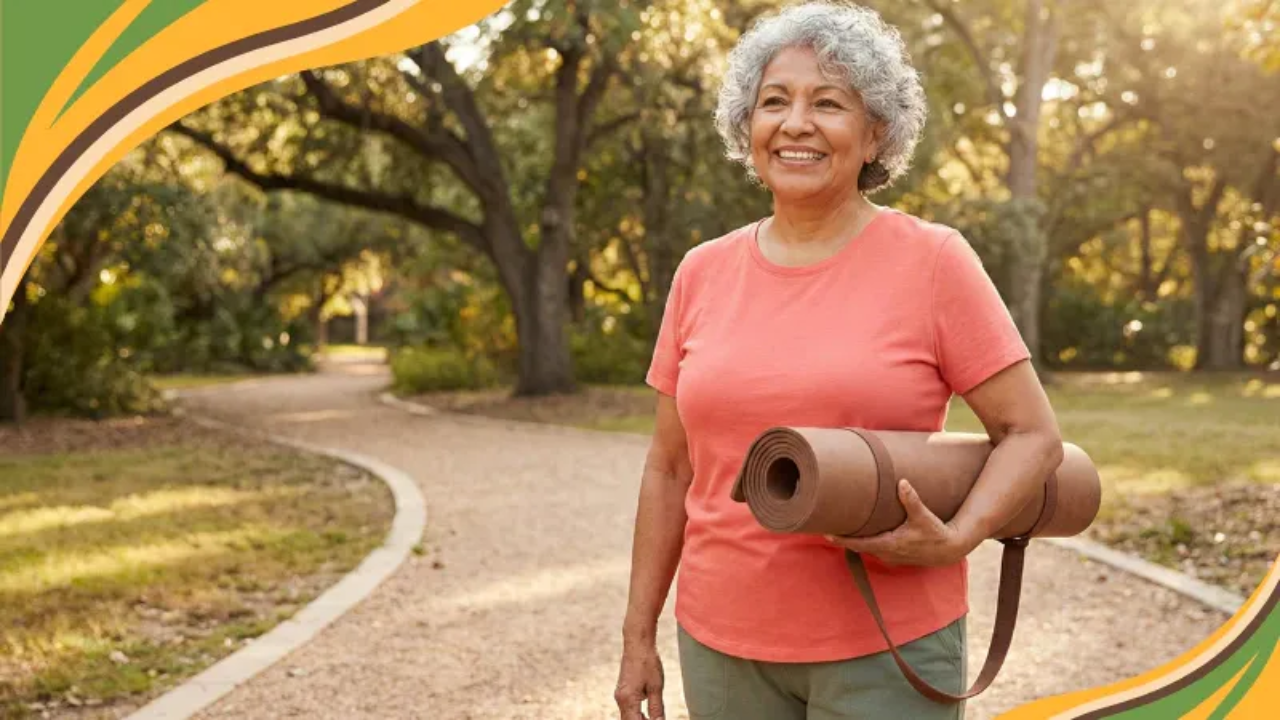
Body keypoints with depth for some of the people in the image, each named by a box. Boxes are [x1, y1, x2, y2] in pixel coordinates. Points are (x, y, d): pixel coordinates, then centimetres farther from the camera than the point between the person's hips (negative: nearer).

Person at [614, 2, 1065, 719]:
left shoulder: (932, 261, -7)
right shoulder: (702, 273, 3)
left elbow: (1034, 434, -5)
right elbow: (670, 469, 8)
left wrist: (956, 539, -22)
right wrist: (639, 636, 8)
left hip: (887, 645, -3)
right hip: (722, 643, 3)